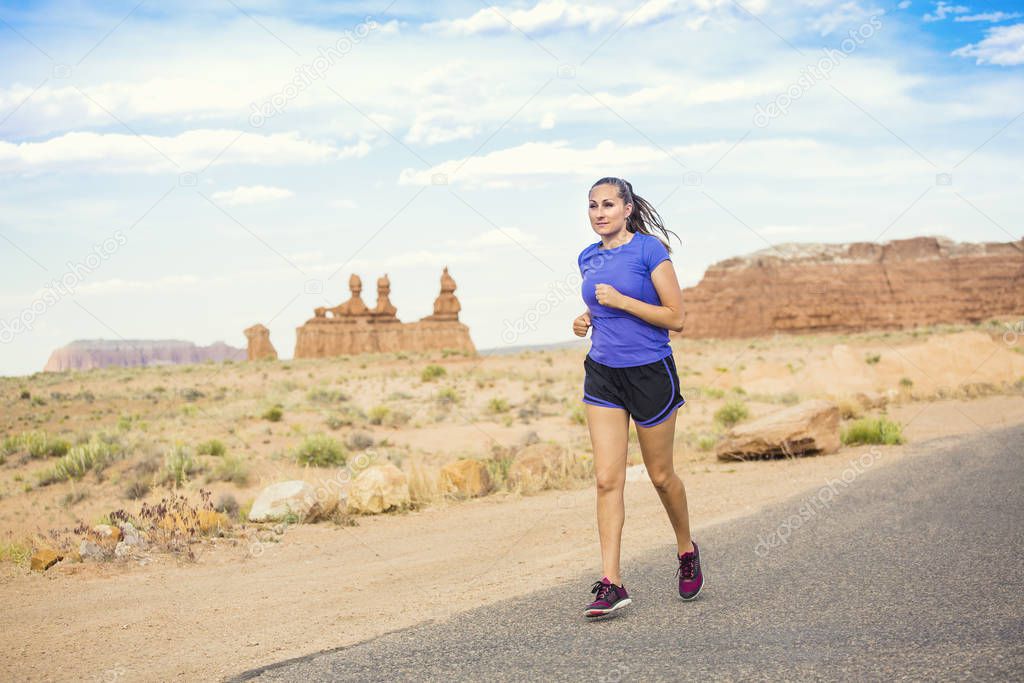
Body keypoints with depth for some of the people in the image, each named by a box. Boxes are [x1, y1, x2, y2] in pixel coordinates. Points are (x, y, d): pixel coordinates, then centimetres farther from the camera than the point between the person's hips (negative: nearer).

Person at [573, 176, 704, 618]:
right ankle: (611, 584, -5)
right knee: (607, 479, -5)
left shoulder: (650, 251, -10)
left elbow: (675, 318, -12)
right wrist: (586, 321, 2)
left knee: (660, 475, 9)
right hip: (602, 375, 5)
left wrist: (621, 301, -20)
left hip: (650, 374, -4)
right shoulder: (588, 258, 8)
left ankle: (686, 551, 35)